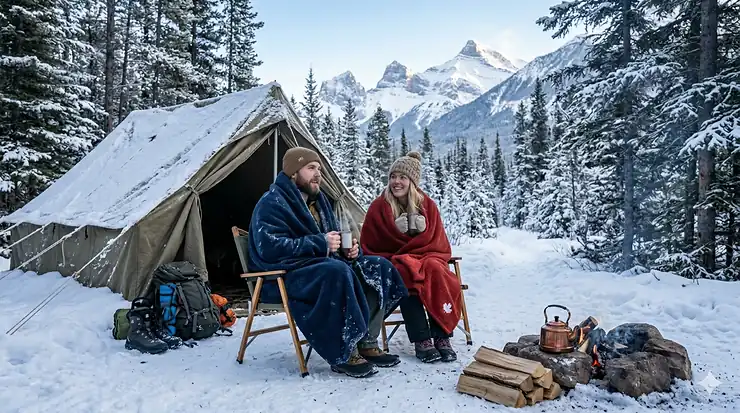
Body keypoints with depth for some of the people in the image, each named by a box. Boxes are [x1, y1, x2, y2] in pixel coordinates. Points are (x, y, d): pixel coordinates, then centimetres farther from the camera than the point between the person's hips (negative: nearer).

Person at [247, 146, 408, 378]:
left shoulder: (318, 200, 18)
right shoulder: (272, 203, -8)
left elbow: (335, 239, 22)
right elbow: (269, 247, -21)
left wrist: (351, 248, -3)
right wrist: (320, 243, -23)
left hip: (323, 263, 8)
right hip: (287, 275, -8)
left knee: (379, 267, -9)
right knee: (338, 272, -38)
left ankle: (367, 343, -11)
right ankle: (343, 355, -27)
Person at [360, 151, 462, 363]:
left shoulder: (428, 205, 2)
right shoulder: (378, 207, -2)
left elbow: (438, 244, 4)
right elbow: (369, 248, 1)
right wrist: (396, 261, -11)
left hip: (425, 259, 2)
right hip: (393, 266, -1)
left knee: (436, 270, -32)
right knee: (406, 275, -35)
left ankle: (442, 337, -28)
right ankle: (421, 340, -32)